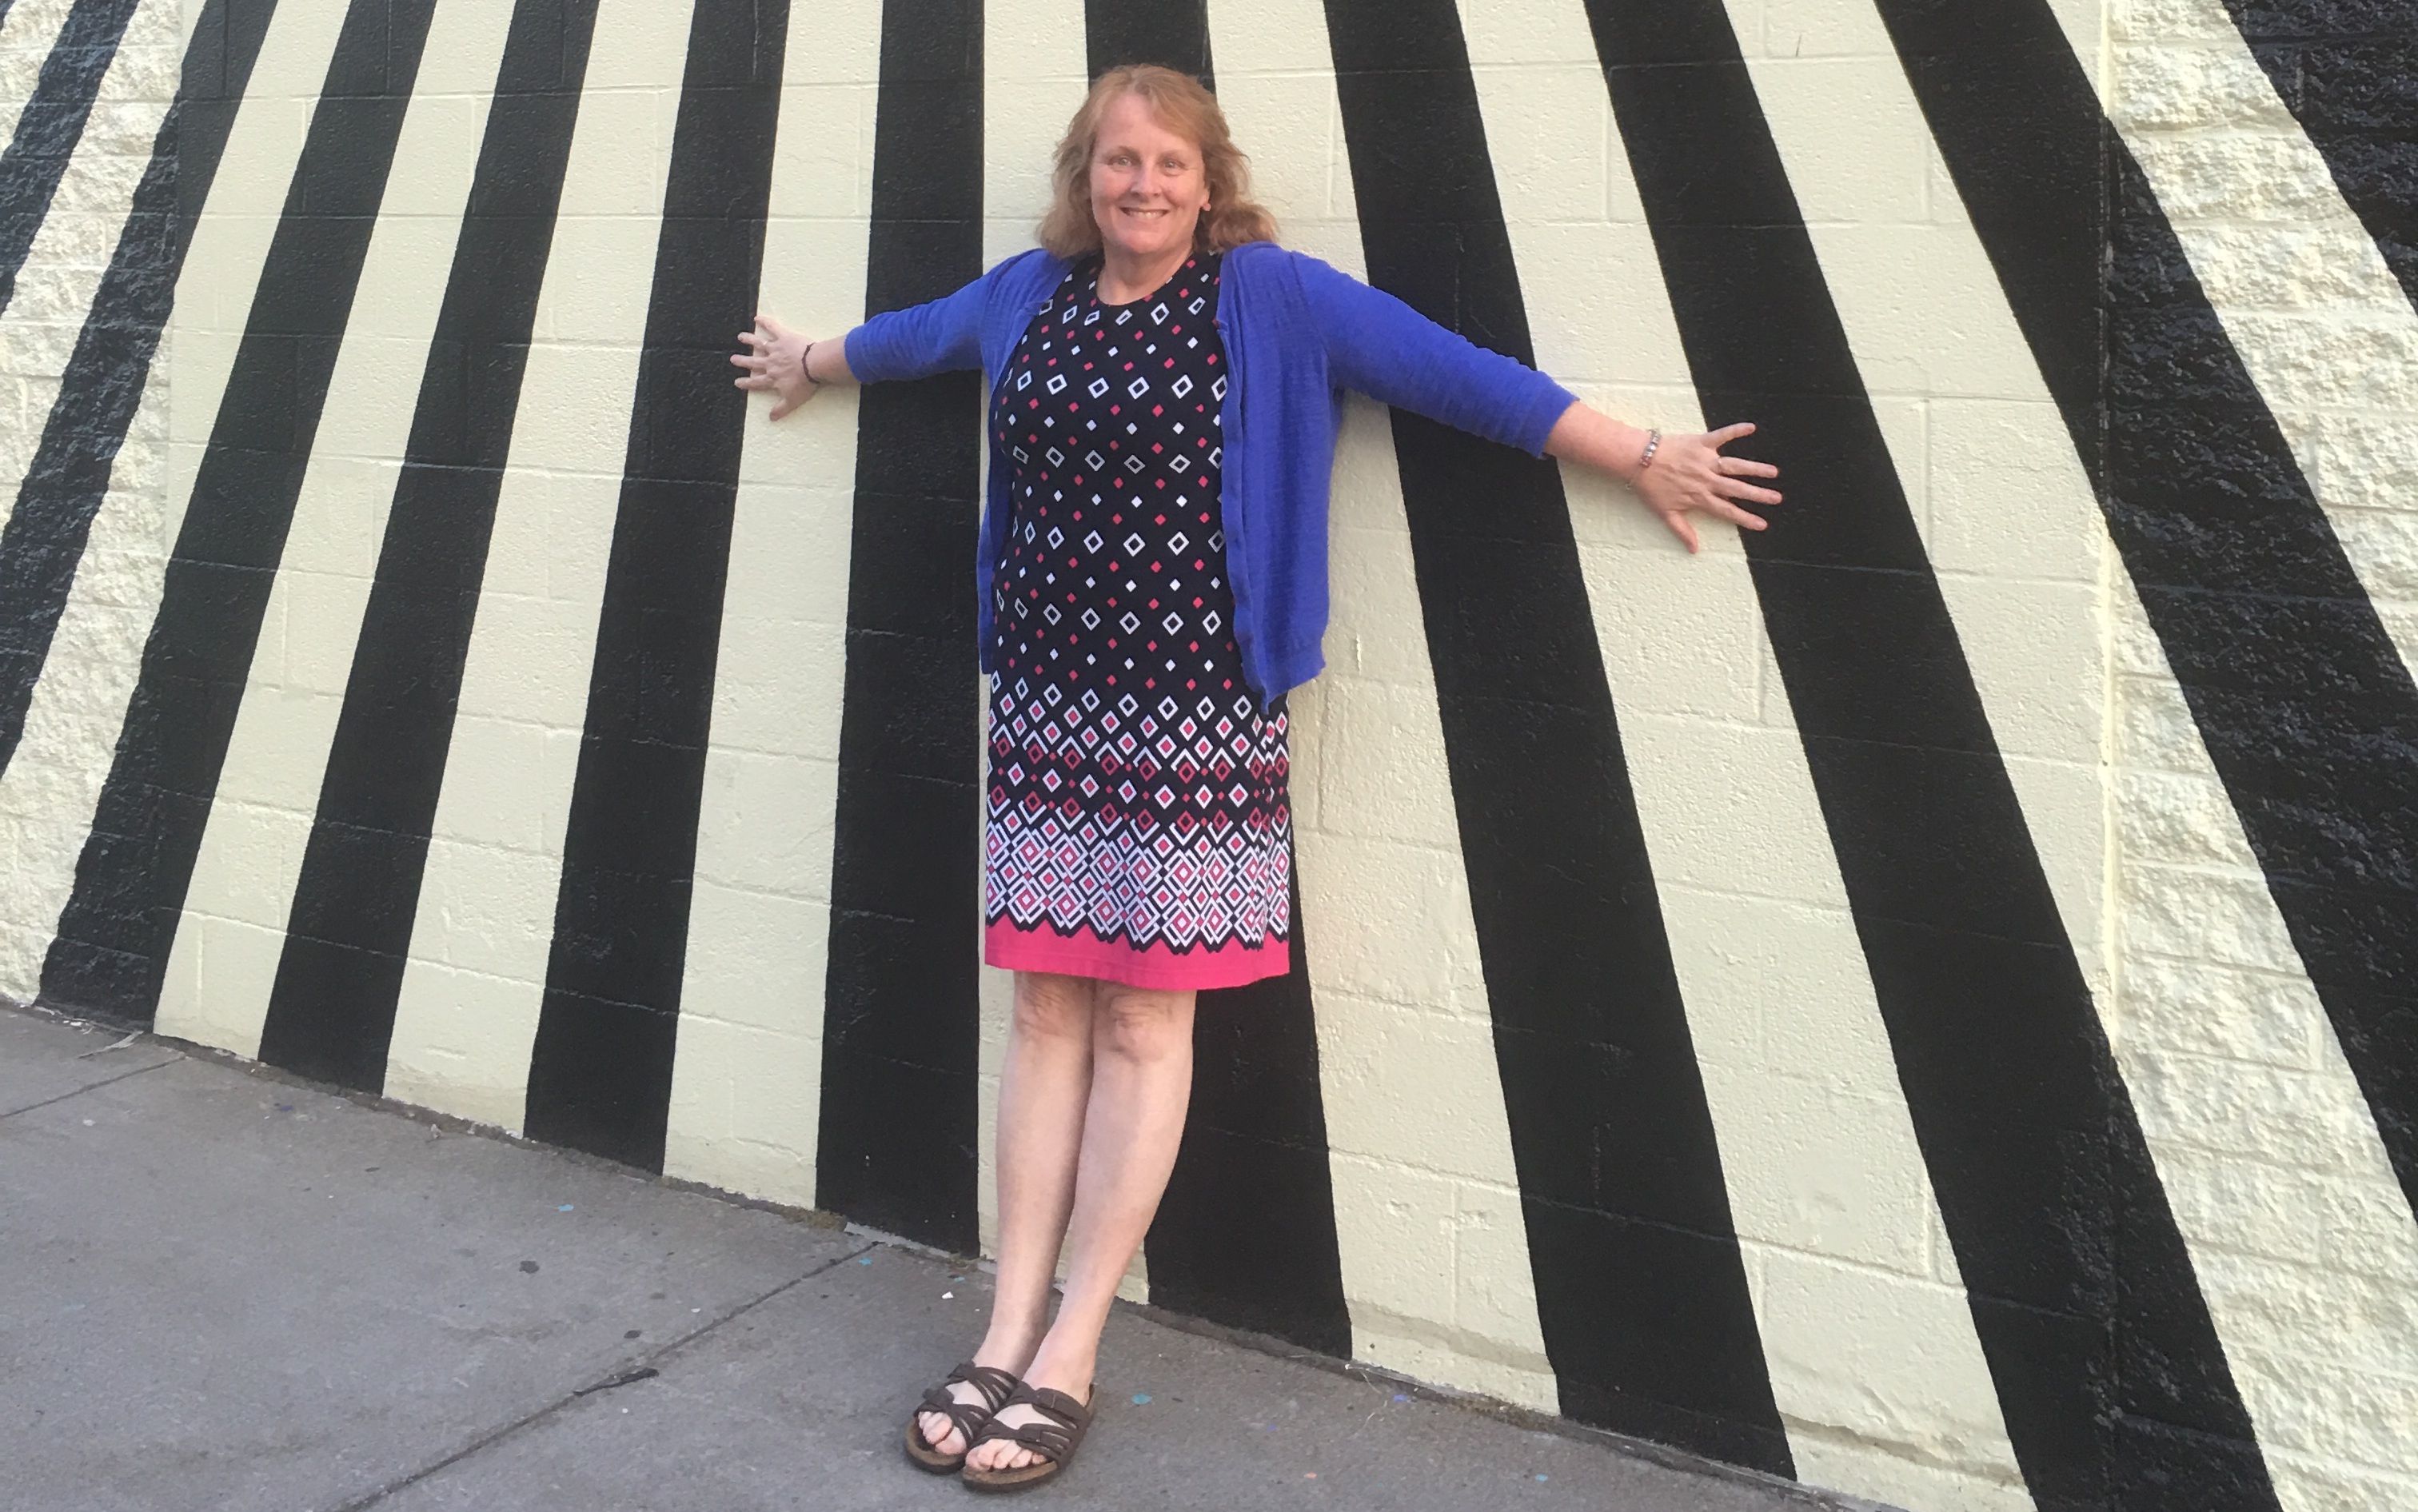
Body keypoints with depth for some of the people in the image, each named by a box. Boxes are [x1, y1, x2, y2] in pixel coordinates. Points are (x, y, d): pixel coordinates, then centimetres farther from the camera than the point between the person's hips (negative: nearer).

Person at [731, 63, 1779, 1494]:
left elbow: (1455, 370, -4)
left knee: (1146, 1018, 1)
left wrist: (1645, 457, -4)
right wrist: (817, 363, 49)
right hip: (1047, 706, 4)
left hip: (1193, 717, -4)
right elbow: (915, 332, 32)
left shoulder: (1275, 299, -3)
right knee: (1048, 1009, 7)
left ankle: (1069, 1355, 10)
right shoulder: (1028, 294, 11)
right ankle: (1009, 1331, 15)